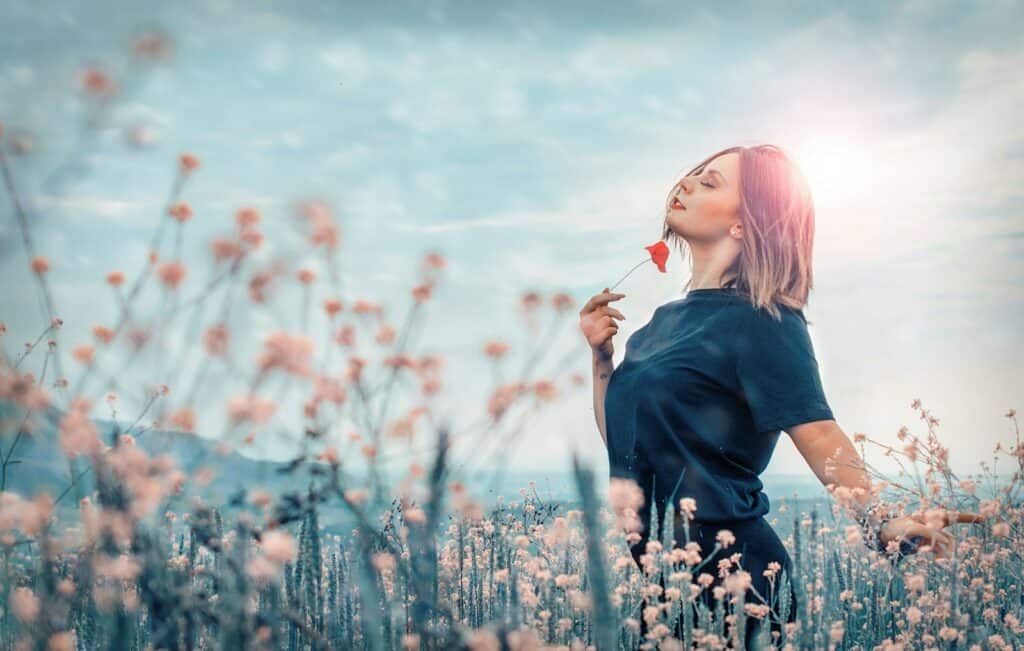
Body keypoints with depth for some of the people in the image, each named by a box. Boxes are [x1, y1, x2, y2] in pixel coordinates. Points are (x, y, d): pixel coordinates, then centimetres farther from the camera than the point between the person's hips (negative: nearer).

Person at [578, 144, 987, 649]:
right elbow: (620, 438, 18)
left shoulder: (760, 322, -11)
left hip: (724, 569, -8)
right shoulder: (669, 318, 13)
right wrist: (600, 352, 7)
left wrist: (878, 522, -36)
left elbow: (819, 436, -21)